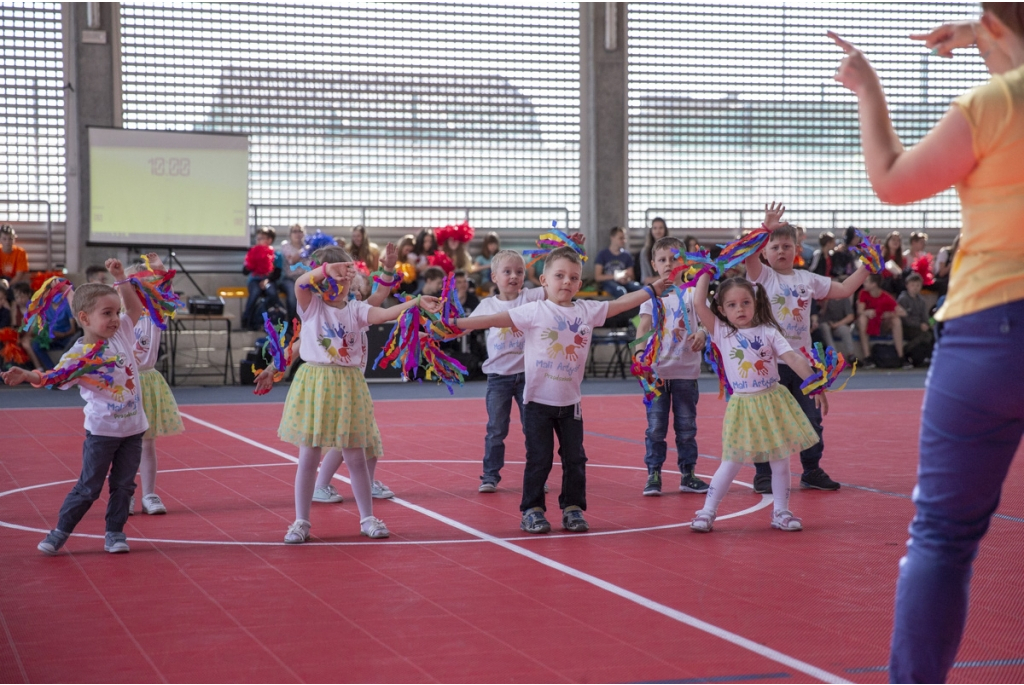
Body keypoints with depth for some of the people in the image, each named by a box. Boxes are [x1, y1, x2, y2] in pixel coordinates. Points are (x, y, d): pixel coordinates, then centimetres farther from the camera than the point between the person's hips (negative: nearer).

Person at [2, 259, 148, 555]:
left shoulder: (121, 334, 1)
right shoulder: (78, 354, -15)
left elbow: (136, 308, 13)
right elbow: (53, 378, -23)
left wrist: (120, 278, 4)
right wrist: (27, 375, -41)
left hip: (133, 427, 5)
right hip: (102, 430, -5)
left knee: (124, 485, 9)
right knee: (89, 487, 2)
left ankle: (114, 533, 20)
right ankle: (59, 532, 14)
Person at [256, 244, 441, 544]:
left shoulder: (356, 310, 3)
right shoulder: (311, 305, -1)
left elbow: (385, 314, -13)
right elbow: (300, 284, -22)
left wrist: (417, 302, -29)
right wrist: (327, 269, -38)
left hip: (348, 387, 2)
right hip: (314, 383, -1)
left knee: (355, 457, 7)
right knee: (308, 457, 4)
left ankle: (367, 518, 18)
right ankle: (301, 521, 13)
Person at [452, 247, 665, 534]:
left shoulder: (587, 310, 4)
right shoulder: (534, 311, -9)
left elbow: (620, 304, 14)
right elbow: (494, 320, -14)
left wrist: (652, 289, 17)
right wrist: (454, 324, -20)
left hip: (570, 402, 4)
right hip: (538, 400, -4)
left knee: (575, 458, 7)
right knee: (539, 459, 0)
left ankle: (573, 508, 18)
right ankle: (532, 510, 11)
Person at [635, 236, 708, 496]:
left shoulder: (691, 293, 3)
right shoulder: (651, 296, 4)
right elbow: (643, 329, -3)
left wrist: (702, 333, -29)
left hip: (686, 372, 0)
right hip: (657, 372, 0)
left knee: (686, 427, 8)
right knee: (655, 427, 0)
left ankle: (688, 474, 17)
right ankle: (653, 475, 7)